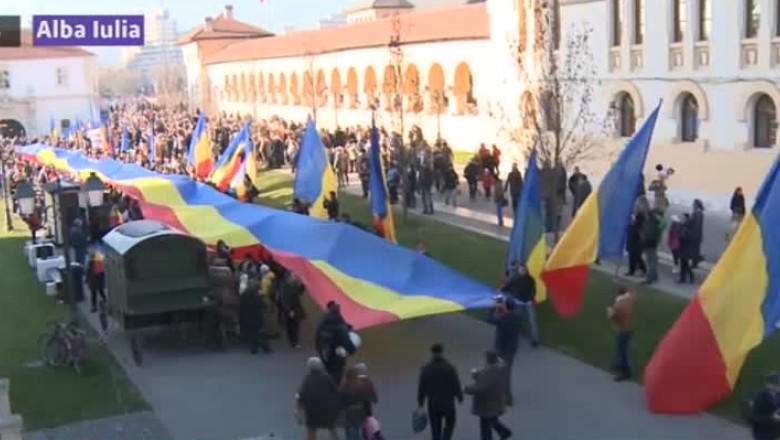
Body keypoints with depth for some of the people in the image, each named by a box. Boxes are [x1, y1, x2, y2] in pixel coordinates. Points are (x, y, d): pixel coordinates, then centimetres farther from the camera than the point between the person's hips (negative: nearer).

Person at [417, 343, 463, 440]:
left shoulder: (426, 369, -9)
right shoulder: (450, 368, -14)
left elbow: (421, 388, -7)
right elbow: (456, 386, -10)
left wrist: (420, 403, 4)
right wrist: (460, 397, 8)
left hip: (433, 404, 1)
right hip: (448, 403, -1)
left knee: (435, 430, 15)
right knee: (450, 423, 23)